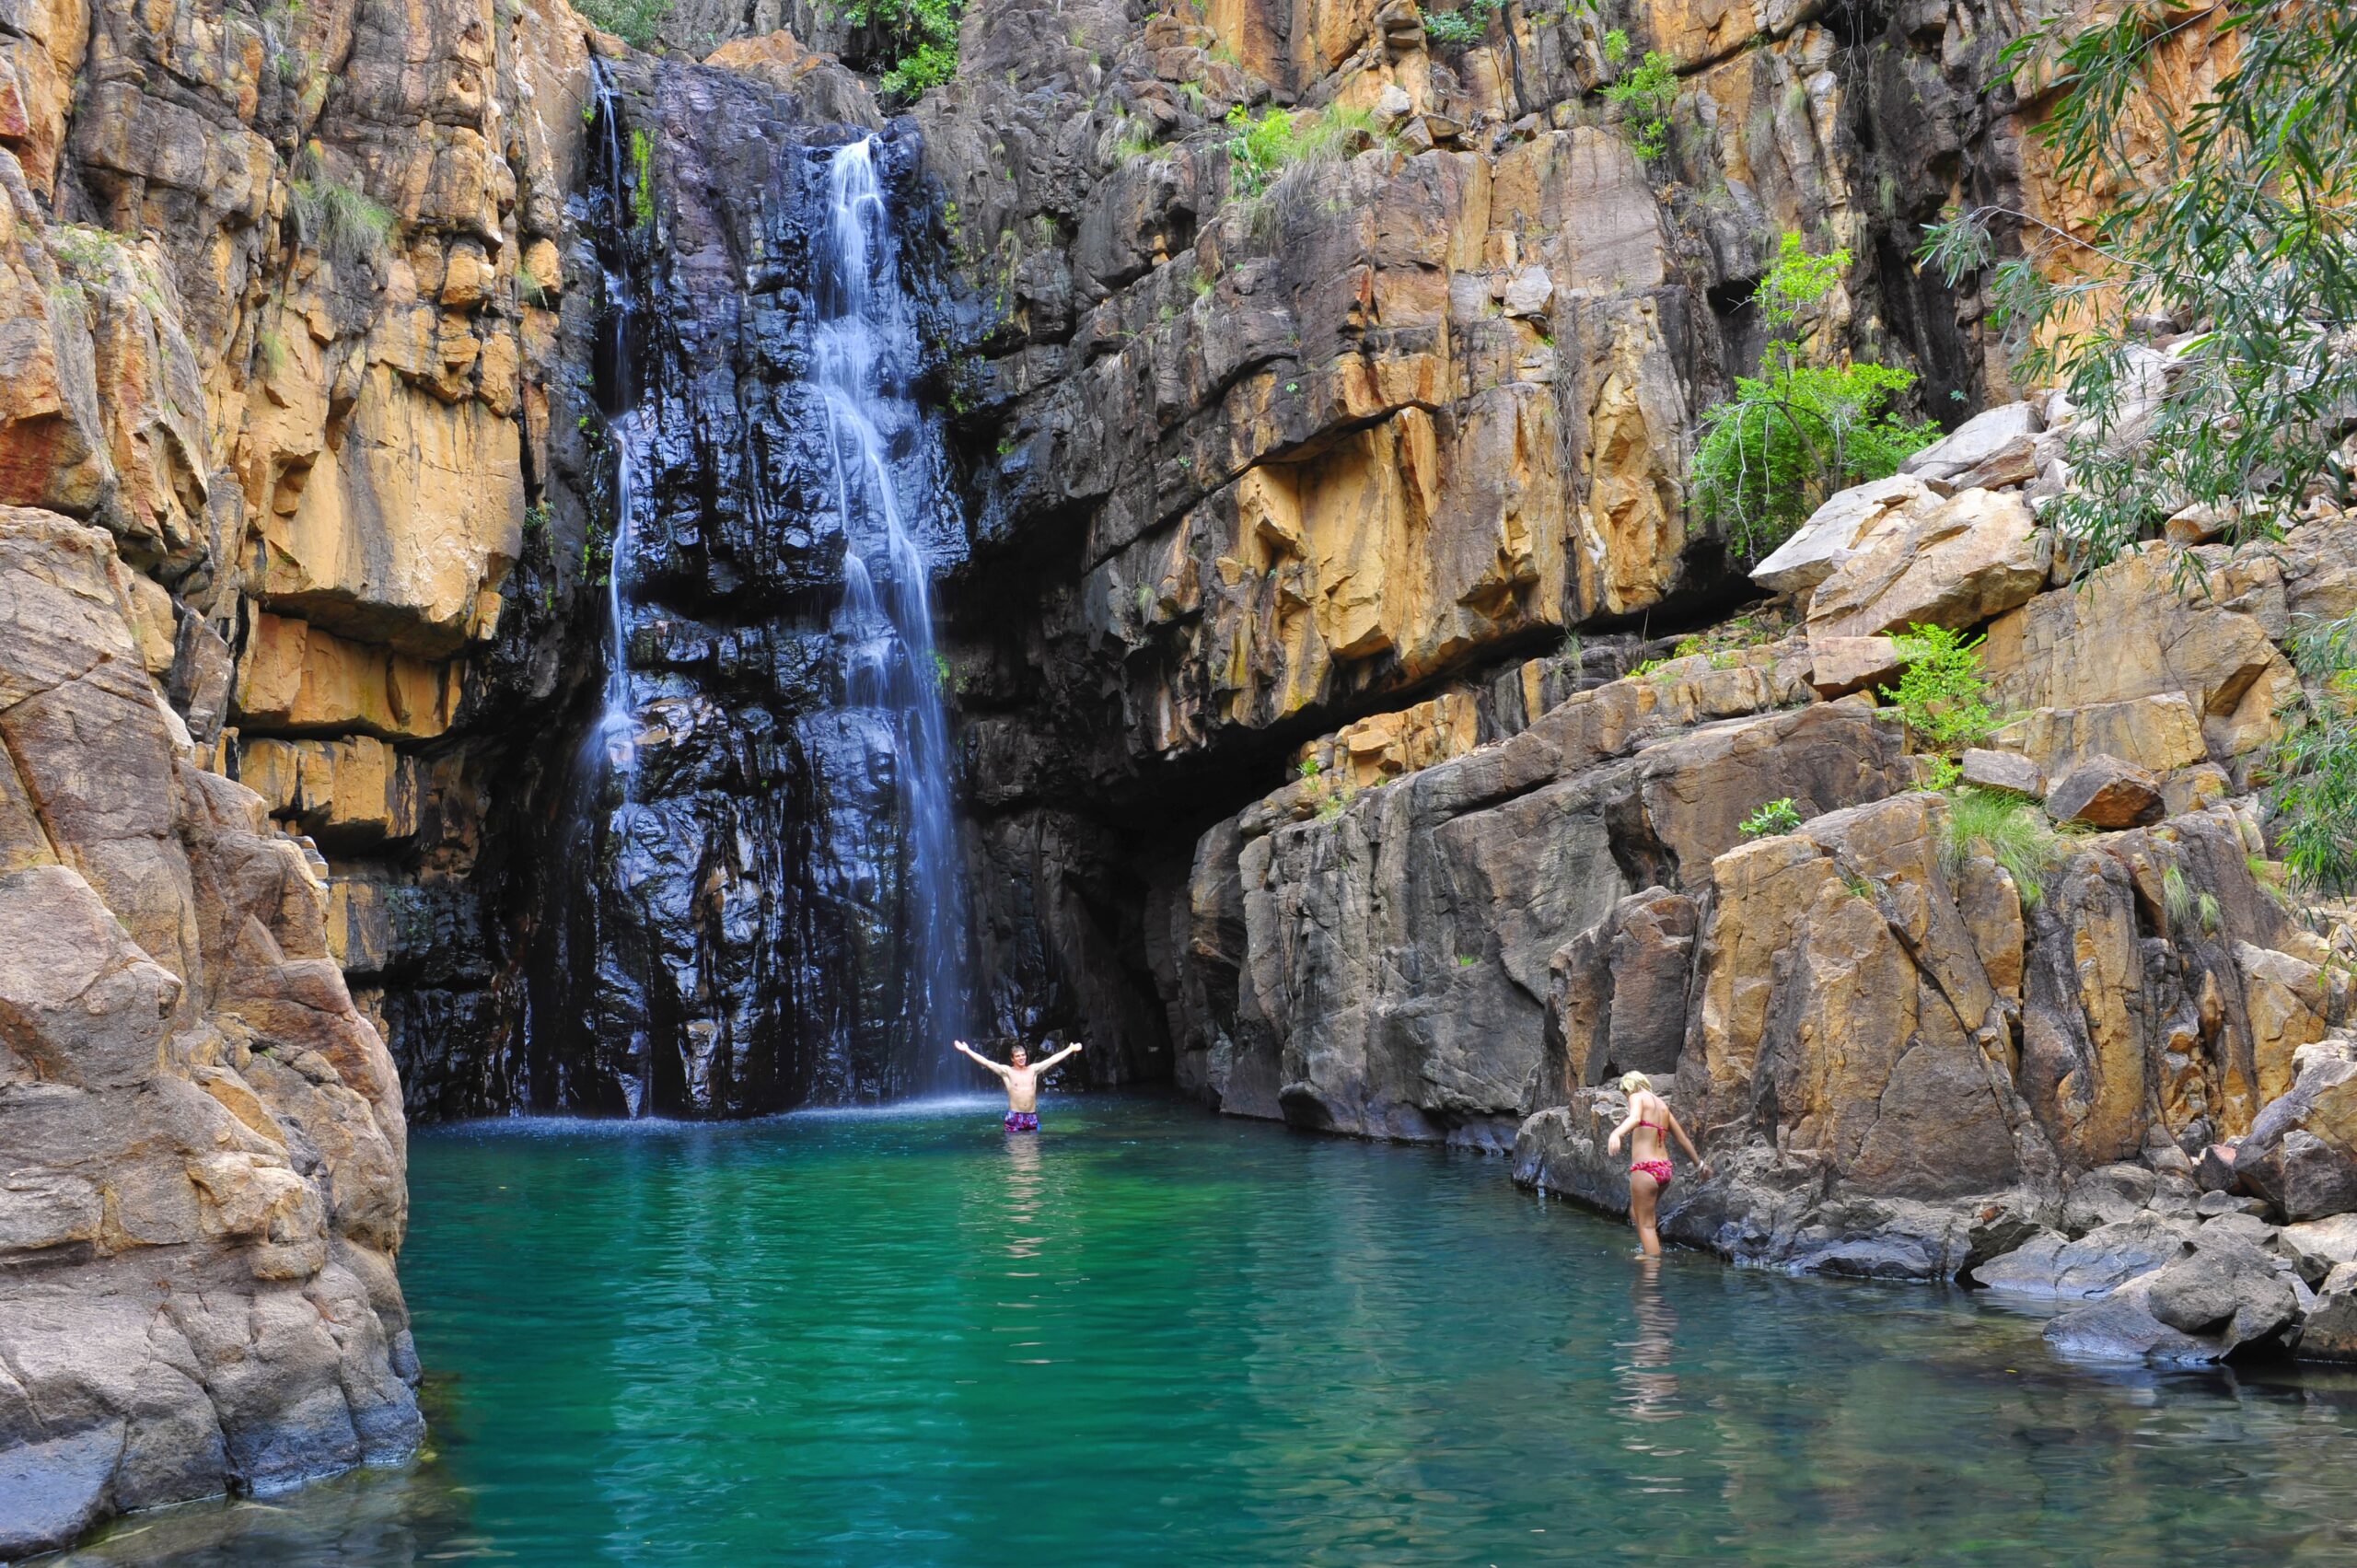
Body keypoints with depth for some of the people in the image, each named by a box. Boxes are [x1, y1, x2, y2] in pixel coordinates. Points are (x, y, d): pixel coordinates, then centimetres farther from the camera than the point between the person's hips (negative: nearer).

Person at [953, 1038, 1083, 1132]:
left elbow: (1053, 1059, 11)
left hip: (1032, 1117, 3)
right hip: (1014, 1116, -3)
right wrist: (967, 1050, -14)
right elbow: (986, 1062, -8)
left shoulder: (1033, 1070, 8)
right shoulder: (1007, 1071, -2)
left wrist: (1070, 1049, 13)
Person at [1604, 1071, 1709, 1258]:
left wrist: (1616, 1134, -45)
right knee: (1636, 1213, 24)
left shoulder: (1637, 1097, -2)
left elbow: (1635, 1119, -26)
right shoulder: (1663, 1105, 18)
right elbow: (1683, 1139, 25)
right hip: (1665, 1169, 8)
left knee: (1645, 1223, -2)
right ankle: (1653, 1252, 21)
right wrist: (1699, 1163, 38)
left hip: (1645, 1168, -8)